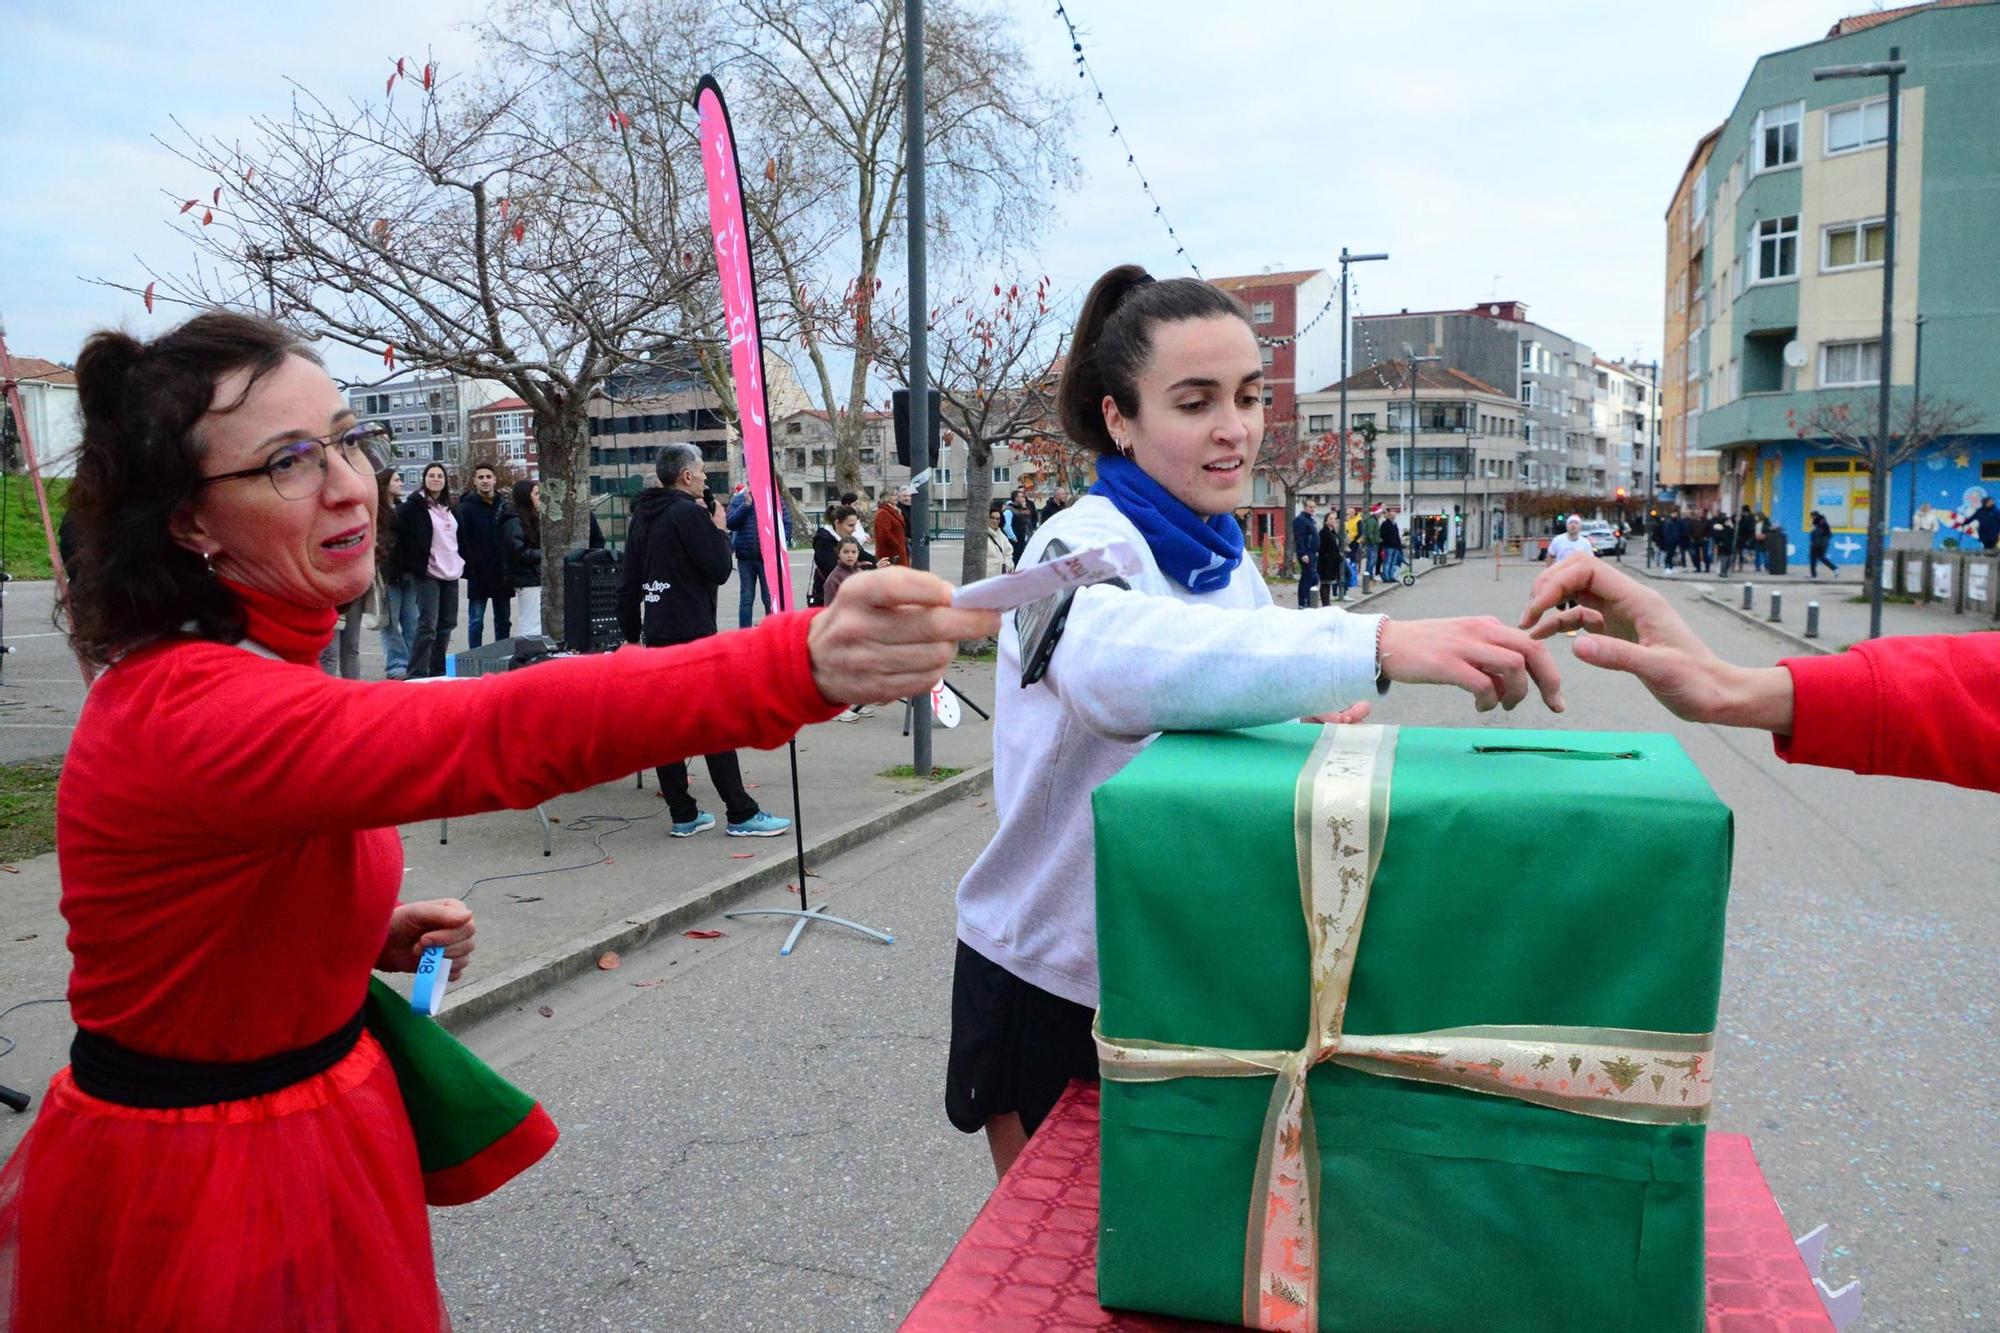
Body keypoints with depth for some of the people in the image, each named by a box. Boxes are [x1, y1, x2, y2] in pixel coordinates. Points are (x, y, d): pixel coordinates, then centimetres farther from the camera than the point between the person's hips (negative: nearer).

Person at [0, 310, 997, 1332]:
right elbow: (491, 735, -47)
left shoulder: (244, 666, 2)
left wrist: (371, 935, -3)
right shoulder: (189, 709, -30)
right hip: (209, 1191, -8)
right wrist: (801, 663, -59)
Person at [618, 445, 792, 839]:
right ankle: (741, 815, -1)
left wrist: (632, 632, 22)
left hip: (656, 634, 8)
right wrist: (719, 529, 0)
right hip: (692, 635, -8)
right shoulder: (689, 514, -12)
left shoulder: (642, 517, 14)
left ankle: (683, 814, 11)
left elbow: (627, 582, 16)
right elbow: (719, 570, -14)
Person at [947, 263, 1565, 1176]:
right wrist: (1377, 645, -55)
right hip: (1050, 985, -6)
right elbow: (1111, 659, -45)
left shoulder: (1227, 560, 3)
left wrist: (1307, 717, -8)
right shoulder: (1084, 544, -20)